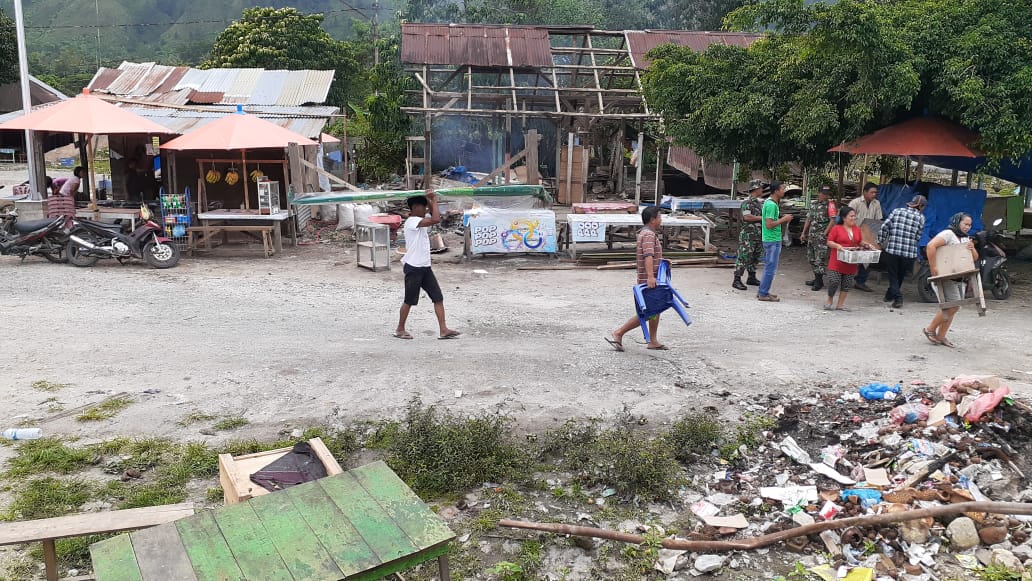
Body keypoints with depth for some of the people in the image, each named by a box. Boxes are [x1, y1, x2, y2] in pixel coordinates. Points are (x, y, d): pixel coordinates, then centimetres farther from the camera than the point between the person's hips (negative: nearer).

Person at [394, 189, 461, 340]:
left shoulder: (421, 221, 14)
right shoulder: (412, 221, -15)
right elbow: (436, 220, -26)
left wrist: (429, 200, 4)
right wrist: (434, 200, -15)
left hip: (425, 267, 9)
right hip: (413, 267, -8)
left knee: (438, 297, 0)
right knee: (409, 301, 3)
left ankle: (443, 330, -1)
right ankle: (400, 329, 19)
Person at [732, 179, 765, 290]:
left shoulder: (760, 202, 13)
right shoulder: (747, 202, -13)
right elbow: (747, 217, -24)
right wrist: (762, 218, -19)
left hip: (758, 235, 9)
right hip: (748, 235, -9)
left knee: (755, 258, 15)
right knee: (743, 257, -8)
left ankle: (751, 278, 25)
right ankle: (737, 280, -6)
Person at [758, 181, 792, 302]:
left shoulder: (770, 202, 13)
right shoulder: (771, 205, -18)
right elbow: (769, 225, -24)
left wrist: (783, 220, 8)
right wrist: (783, 219, -15)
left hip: (769, 239, 10)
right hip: (773, 240, -10)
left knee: (768, 267, 15)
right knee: (771, 268, -5)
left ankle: (763, 292, 21)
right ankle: (763, 294, 0)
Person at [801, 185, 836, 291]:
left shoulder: (830, 205, -6)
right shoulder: (813, 204, 14)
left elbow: (832, 220, -14)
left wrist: (824, 234, -18)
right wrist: (804, 233, 17)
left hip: (821, 236, -7)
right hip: (811, 235, 7)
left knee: (820, 258, -7)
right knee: (811, 257, 13)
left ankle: (819, 281, 0)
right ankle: (816, 278, 24)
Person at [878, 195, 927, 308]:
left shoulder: (896, 211, 5)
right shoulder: (921, 217, 3)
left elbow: (884, 227, -1)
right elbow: (918, 236, 2)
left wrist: (880, 241, 8)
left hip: (892, 249, 0)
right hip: (909, 253, 0)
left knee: (893, 275, 11)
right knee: (900, 276, 20)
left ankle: (897, 298, -3)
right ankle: (890, 295, 30)